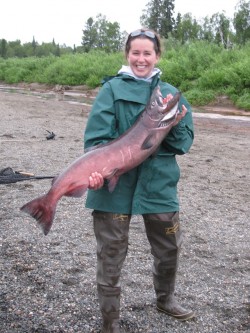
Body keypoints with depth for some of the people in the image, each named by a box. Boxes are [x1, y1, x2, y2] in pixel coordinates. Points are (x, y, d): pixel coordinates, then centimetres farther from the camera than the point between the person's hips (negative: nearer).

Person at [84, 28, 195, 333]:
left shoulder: (170, 93, 7)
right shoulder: (112, 89, -1)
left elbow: (185, 143, 4)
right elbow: (96, 136, -10)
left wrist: (175, 124, -17)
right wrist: (96, 169, -27)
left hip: (158, 182, 3)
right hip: (115, 182, -3)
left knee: (169, 248, 18)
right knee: (110, 256, 4)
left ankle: (165, 299, 47)